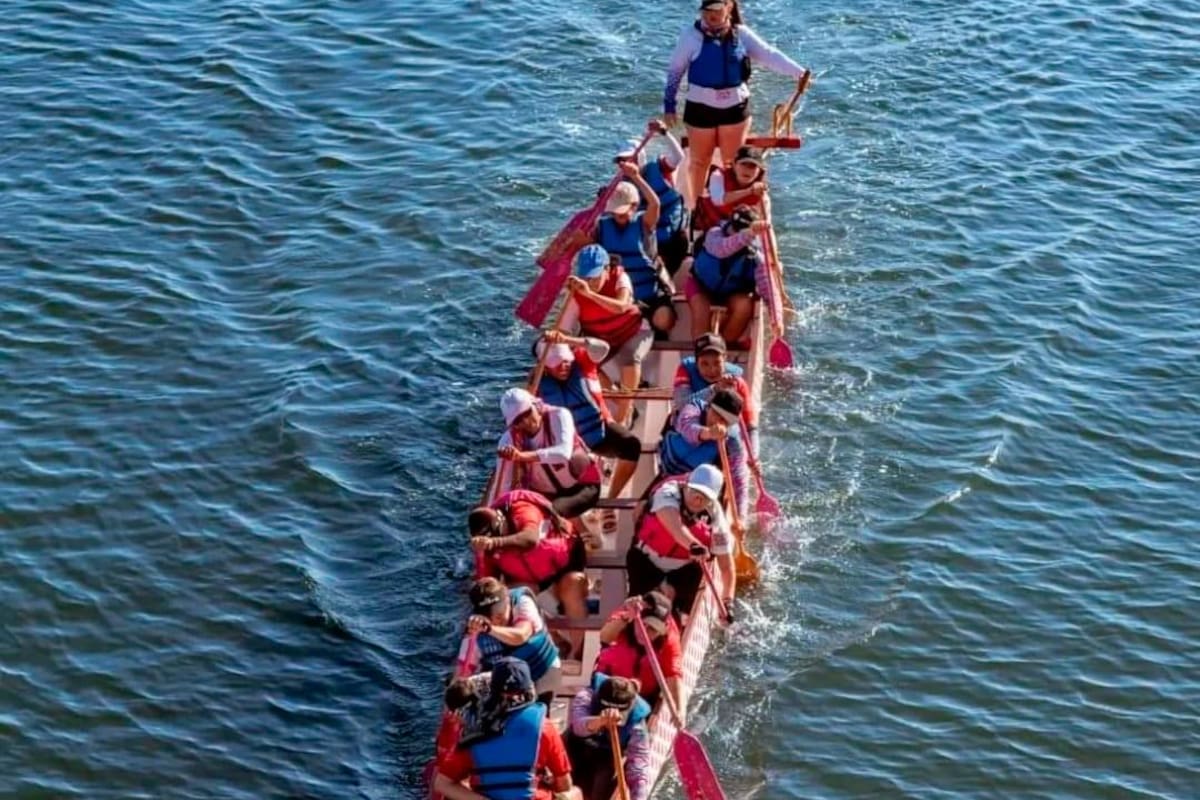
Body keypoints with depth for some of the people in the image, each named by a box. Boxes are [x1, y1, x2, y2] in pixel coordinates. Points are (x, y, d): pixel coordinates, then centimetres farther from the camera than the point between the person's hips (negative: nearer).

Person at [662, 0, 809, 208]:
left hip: (735, 108, 2)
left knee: (733, 163, 12)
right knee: (699, 162, 11)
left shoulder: (741, 34, -3)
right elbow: (675, 70, -1)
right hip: (701, 108, -2)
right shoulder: (692, 35, -9)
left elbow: (769, 55, -8)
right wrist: (669, 104, 2)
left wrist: (798, 72, -21)